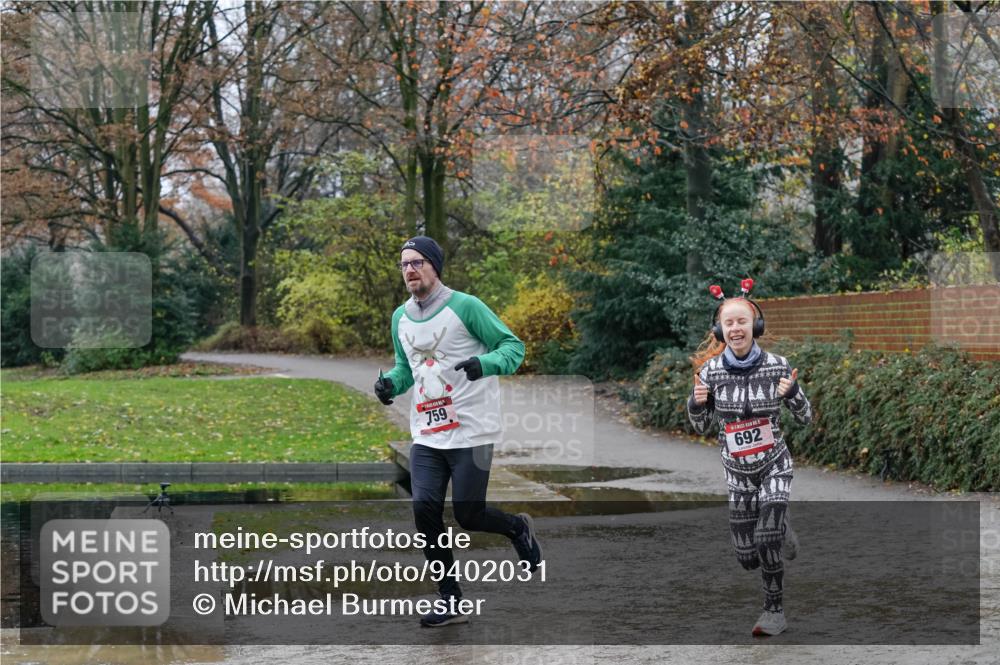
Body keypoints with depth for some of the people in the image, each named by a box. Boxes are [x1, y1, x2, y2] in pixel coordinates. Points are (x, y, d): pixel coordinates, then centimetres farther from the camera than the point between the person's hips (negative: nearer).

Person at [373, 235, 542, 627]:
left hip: (471, 433, -5)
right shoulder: (401, 318, 10)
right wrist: (391, 382, 2)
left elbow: (513, 346, -8)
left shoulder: (465, 307, -10)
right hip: (426, 435, 6)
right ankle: (450, 601, 7)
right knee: (424, 510, -5)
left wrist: (484, 364, -27)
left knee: (468, 515, -7)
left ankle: (518, 528, 27)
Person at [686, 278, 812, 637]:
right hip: (737, 471, 2)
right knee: (747, 558, 6)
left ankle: (774, 611, 1)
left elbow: (805, 418, -4)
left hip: (774, 465, -2)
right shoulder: (710, 371, -12)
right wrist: (697, 403, -21)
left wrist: (792, 394, -25)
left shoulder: (777, 366, -14)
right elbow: (701, 426, 1)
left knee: (767, 541, -18)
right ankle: (782, 530, 40)